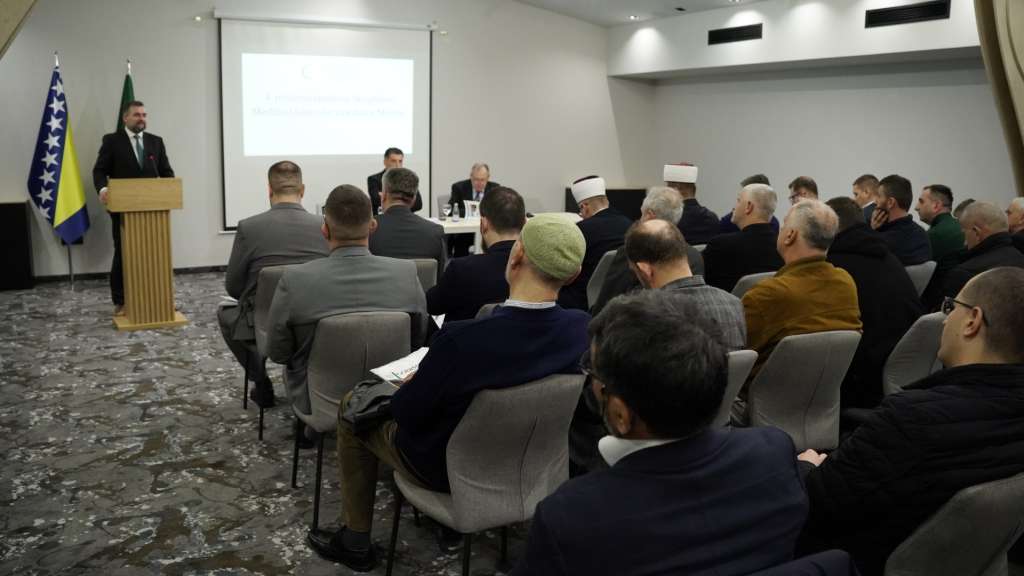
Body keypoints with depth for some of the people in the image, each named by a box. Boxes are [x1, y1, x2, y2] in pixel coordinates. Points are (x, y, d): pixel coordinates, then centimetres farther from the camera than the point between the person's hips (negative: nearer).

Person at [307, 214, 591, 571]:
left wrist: (409, 384, 1)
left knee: (352, 408, 18)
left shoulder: (461, 339, -37)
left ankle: (356, 541, 29)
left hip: (451, 468, -5)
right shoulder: (584, 328, -21)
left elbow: (406, 413, -21)